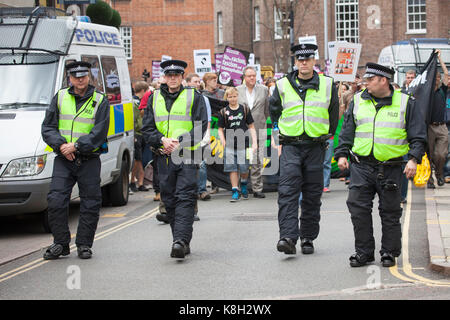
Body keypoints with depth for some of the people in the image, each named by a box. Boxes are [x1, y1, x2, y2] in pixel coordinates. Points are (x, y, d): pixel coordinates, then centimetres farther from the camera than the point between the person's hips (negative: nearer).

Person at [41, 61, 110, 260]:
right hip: (63, 160, 2)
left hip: (89, 160, -1)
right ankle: (60, 244, 4)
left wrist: (76, 146, -17)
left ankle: (84, 244, 14)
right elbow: (48, 127, 7)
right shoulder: (60, 98, 9)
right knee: (56, 201, -7)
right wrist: (61, 145, -11)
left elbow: (99, 133, -8)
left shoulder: (100, 101, 1)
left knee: (90, 204, 2)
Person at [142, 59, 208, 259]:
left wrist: (179, 142, -15)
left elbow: (201, 127, -2)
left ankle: (181, 240, -22)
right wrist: (162, 140, -10)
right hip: (164, 157, 4)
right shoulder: (154, 98, 14)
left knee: (185, 199, -14)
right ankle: (183, 243, 14)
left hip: (187, 155, -4)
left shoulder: (194, 97, 5)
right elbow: (147, 129, 10)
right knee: (169, 201, 5)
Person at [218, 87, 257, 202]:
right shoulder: (223, 112, 4)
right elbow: (220, 129, 7)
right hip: (230, 145, 0)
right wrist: (223, 142, -6)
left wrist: (254, 142, -2)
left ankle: (243, 184, 31)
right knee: (232, 168, -3)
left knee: (244, 168, 2)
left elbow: (251, 127, 7)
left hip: (243, 144, 0)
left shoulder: (245, 109, 5)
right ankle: (235, 191, 3)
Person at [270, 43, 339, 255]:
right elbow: (274, 111, 18)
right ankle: (288, 237, -21)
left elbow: (333, 114, 18)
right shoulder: (283, 86, 4)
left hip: (315, 147, 1)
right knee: (288, 192, -14)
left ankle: (308, 238, 16)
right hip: (290, 146, -1)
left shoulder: (327, 85, 4)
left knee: (312, 195, 5)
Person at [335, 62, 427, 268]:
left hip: (390, 169, -2)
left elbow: (418, 136, 1)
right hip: (361, 166, 2)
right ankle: (364, 251, 7)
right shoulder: (358, 101, 9)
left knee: (390, 212, 4)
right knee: (358, 207, -4)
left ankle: (389, 252, 17)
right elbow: (347, 132, 14)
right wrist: (341, 154, 4)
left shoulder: (406, 103, 1)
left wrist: (414, 159, -10)